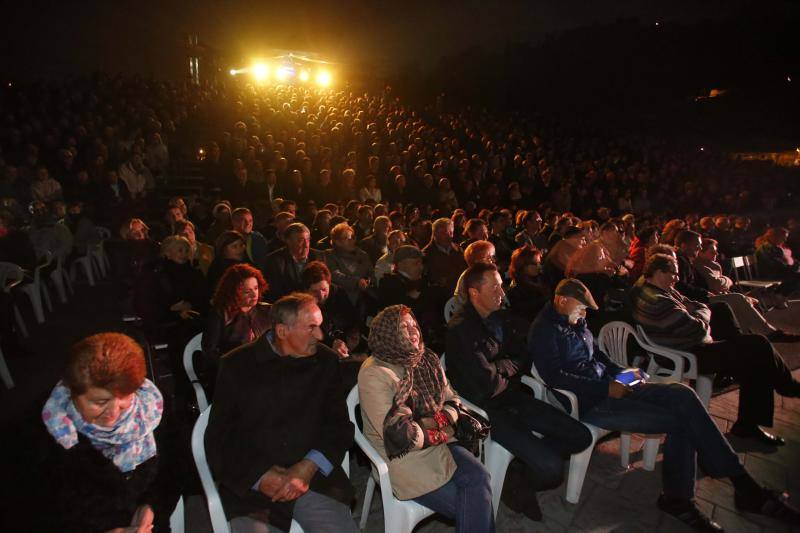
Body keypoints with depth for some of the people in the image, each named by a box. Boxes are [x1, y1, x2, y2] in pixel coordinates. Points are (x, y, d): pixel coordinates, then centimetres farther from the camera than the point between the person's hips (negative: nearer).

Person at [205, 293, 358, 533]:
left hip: (314, 479, 1)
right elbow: (219, 437, 0)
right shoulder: (236, 365, 0)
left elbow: (340, 425, 5)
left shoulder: (326, 361, 4)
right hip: (250, 485, -1)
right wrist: (261, 476, -13)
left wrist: (308, 467, -11)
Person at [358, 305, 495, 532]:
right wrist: (440, 434, -9)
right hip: (403, 456, -6)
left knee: (478, 476, -19)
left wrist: (435, 421, -11)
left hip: (439, 444, 6)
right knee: (471, 505, -14)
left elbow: (452, 401, 10)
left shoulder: (427, 360, 7)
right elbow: (397, 434, -20)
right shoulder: (374, 374, -16)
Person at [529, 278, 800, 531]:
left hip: (607, 386, 8)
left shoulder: (575, 322, 13)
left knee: (682, 395, -8)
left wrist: (621, 372, 8)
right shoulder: (544, 330, -13)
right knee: (678, 420, -15)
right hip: (589, 402, -8)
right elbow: (554, 376, -21)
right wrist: (605, 388, -20)